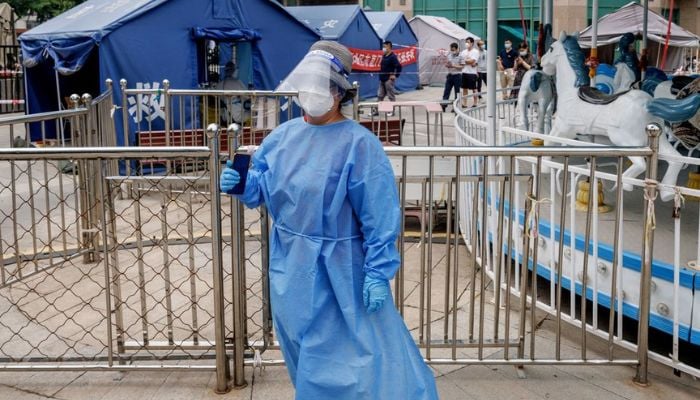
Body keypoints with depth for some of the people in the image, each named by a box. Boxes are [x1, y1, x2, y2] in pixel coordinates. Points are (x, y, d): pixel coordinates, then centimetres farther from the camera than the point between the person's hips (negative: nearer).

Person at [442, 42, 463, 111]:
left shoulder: (460, 56, -9)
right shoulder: (449, 55, 6)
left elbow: (462, 66, -10)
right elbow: (446, 64, 15)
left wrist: (453, 66, -20)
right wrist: (447, 65, -9)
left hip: (457, 75, -5)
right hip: (450, 75, 5)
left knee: (457, 92, 3)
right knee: (446, 91, 2)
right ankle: (443, 106, 2)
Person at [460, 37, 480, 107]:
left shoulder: (475, 51, -6)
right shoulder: (464, 51, 13)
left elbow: (472, 61, -16)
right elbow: (461, 61, 5)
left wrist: (465, 61, -3)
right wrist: (469, 62, -8)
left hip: (472, 73, -6)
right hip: (464, 72, 6)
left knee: (474, 89, 1)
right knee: (464, 88, 7)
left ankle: (475, 103, 9)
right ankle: (465, 103, 13)